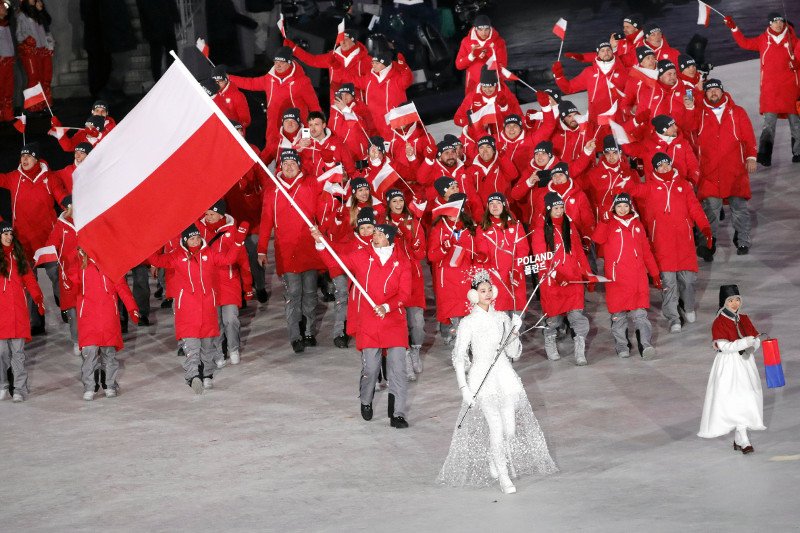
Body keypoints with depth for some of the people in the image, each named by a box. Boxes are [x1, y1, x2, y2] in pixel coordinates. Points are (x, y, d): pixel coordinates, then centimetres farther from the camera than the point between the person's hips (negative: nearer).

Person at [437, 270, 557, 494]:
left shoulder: (502, 318, 9)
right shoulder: (468, 323, -3)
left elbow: (514, 354, 11)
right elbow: (459, 357, -3)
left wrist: (514, 333, -7)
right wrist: (464, 387, -10)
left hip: (504, 375, 4)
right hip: (482, 379, -4)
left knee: (510, 429, -1)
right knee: (496, 427, -14)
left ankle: (493, 460, 27)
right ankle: (503, 476, -4)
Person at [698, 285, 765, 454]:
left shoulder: (744, 319, 10)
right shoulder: (719, 323, -9)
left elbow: (756, 339, 10)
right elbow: (724, 346, -17)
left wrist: (752, 347, -12)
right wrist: (744, 342, -26)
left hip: (745, 363, 6)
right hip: (728, 365, -6)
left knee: (747, 400, 6)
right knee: (736, 402, -12)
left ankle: (738, 439, 16)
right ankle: (743, 441, -14)